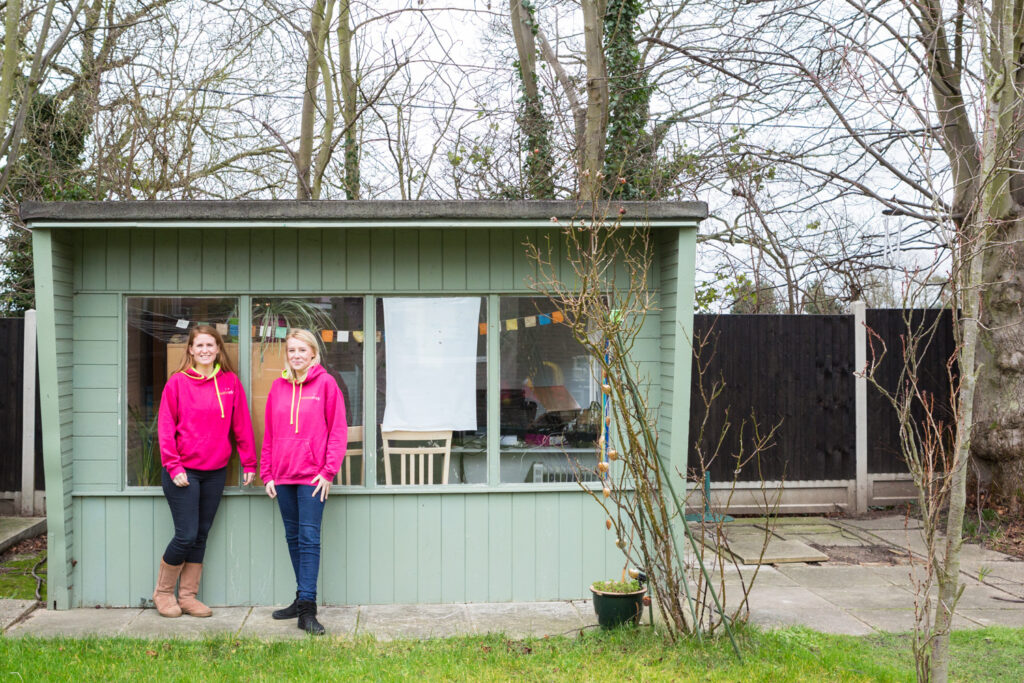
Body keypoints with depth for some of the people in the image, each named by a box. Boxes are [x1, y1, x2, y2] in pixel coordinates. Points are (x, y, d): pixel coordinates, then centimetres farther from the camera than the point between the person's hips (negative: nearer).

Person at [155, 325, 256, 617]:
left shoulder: (230, 382, 4)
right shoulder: (177, 382, -4)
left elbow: (241, 425, 7)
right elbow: (165, 427, -4)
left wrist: (249, 463, 7)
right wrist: (173, 467, -10)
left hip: (216, 472, 4)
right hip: (183, 472, -4)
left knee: (201, 535, 10)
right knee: (186, 536, -5)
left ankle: (188, 596, 21)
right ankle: (163, 592, 16)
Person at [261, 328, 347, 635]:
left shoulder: (326, 383, -2)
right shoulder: (278, 386, 11)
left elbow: (338, 430, -4)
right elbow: (269, 434, 13)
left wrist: (328, 471, -10)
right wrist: (267, 473, 9)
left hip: (312, 476, -5)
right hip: (283, 476, 5)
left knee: (309, 538, -8)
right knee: (293, 538, 11)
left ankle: (307, 609, -9)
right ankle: (303, 598, 22)